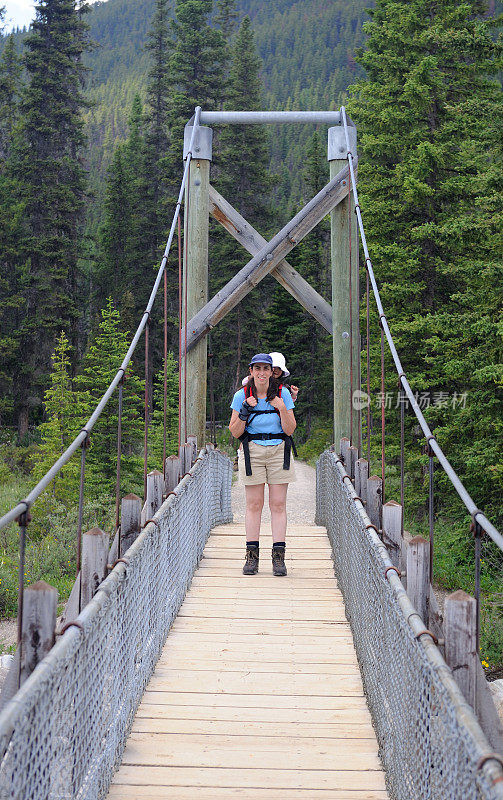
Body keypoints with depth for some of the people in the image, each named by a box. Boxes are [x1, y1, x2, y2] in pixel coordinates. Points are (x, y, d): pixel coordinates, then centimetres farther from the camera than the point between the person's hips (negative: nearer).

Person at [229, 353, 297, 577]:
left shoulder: (282, 394, 1)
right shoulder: (242, 396, 1)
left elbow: (289, 430, 0)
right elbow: (235, 432, 1)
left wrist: (282, 409, -15)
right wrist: (245, 411, -13)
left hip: (279, 451, 0)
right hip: (253, 451, 0)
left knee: (278, 505, -2)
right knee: (253, 505, -1)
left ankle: (278, 557, 0)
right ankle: (252, 556, 3)